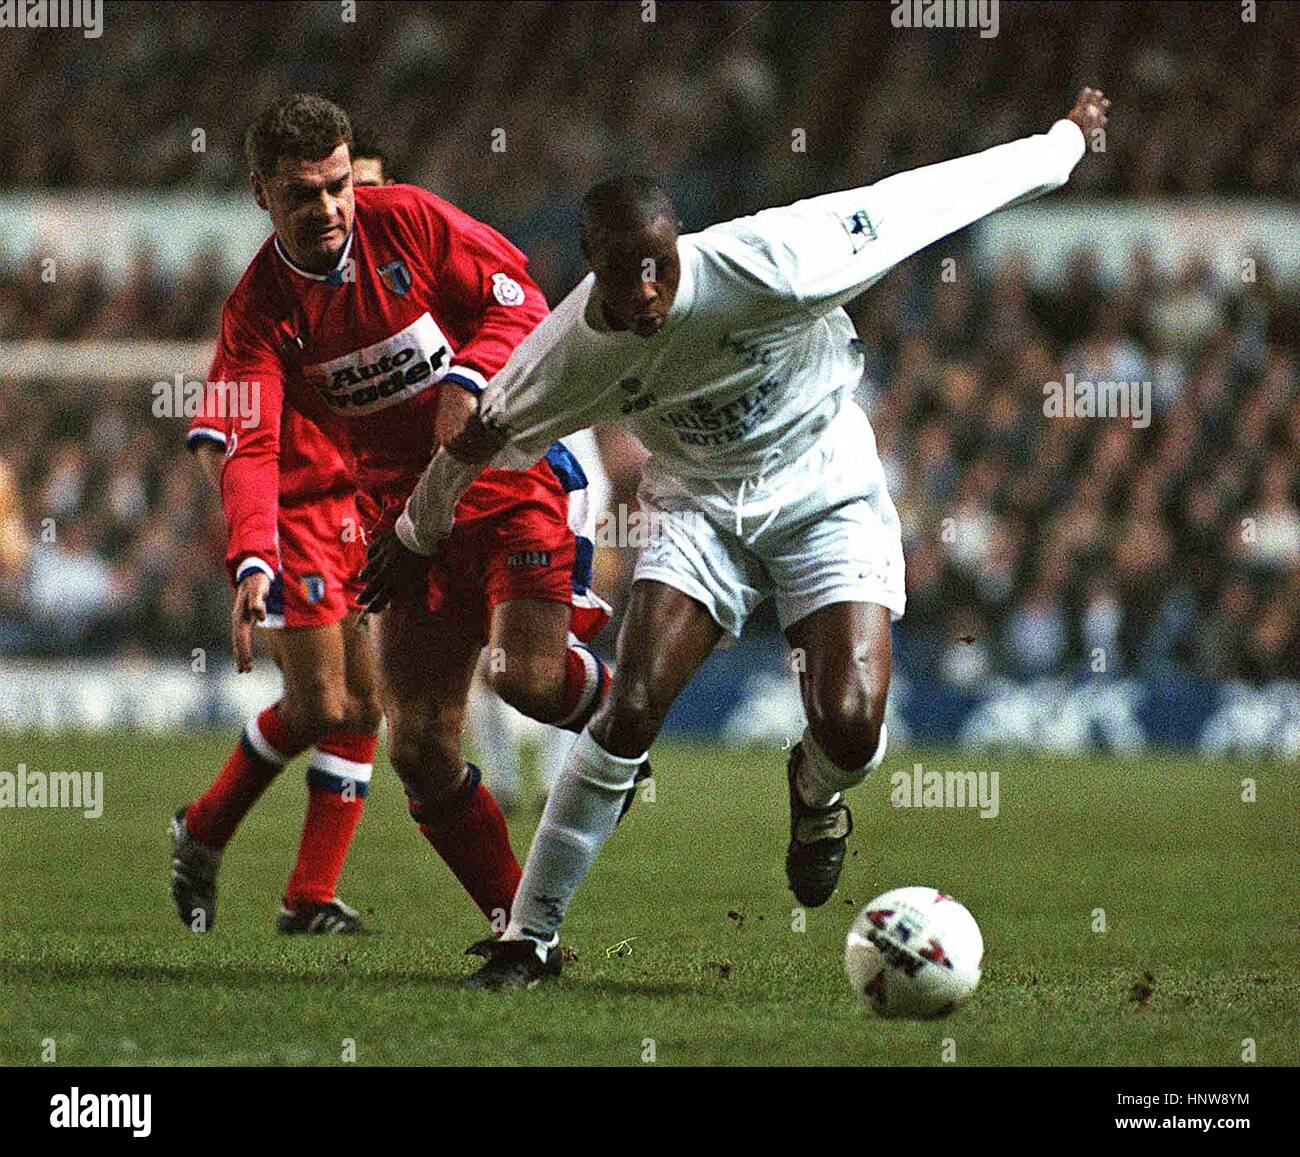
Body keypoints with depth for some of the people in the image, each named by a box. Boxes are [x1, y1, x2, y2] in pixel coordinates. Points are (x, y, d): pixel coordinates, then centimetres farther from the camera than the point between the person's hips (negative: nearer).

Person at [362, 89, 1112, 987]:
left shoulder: (762, 266, -31)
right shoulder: (572, 350, -21)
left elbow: (911, 202, -19)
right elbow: (484, 436, 1)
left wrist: (1065, 142, -8)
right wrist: (417, 537, 16)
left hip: (827, 494, -2)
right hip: (698, 507, 2)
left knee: (851, 727, -20)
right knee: (631, 712, -18)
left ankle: (817, 795, 21)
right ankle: (531, 937, -5)